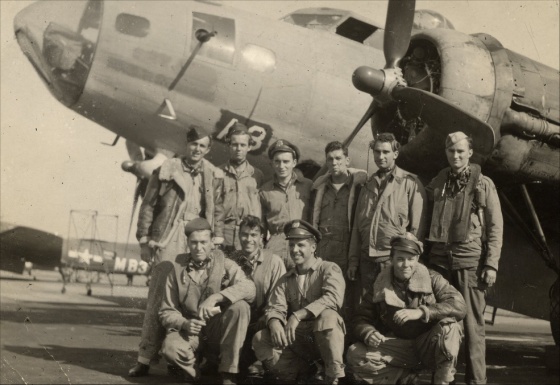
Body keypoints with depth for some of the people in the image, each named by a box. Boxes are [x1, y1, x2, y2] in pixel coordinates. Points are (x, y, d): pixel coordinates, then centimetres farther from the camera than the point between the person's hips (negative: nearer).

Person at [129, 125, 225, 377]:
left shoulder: (214, 176, 12)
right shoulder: (166, 170, 6)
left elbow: (218, 210, 11)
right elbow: (148, 205, 6)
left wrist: (217, 238, 0)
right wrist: (144, 239, 0)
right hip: (168, 239, -2)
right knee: (158, 297, -6)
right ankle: (145, 358, -4)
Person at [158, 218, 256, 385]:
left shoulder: (225, 264, -2)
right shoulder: (177, 269, 1)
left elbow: (249, 288, -20)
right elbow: (166, 312, 0)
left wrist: (216, 297, -34)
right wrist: (185, 323, -21)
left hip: (219, 331, 1)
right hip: (190, 332, -1)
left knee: (240, 306, -28)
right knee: (170, 348, -33)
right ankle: (193, 369, 3)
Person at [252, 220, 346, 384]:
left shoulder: (329, 269, 0)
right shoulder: (285, 280, 15)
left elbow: (333, 298, -21)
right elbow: (275, 308, 0)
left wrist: (298, 315, -30)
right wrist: (275, 324, -26)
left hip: (326, 338, -4)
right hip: (298, 340, 4)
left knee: (327, 315, -35)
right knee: (260, 339, -17)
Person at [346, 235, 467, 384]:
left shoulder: (432, 279, -5)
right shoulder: (379, 287, 1)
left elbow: (460, 306, -18)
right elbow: (362, 320, 1)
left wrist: (421, 312, -30)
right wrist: (368, 334, -25)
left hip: (428, 346, -2)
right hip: (397, 347, 2)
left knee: (449, 328, -33)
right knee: (355, 356, -19)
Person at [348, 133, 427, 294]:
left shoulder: (410, 183, -1)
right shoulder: (368, 185, 17)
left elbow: (417, 226, -5)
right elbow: (357, 225, 16)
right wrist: (353, 260, 10)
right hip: (367, 260, 5)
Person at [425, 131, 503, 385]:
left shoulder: (484, 185, 3)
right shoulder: (437, 183, 13)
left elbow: (495, 228, 1)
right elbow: (426, 220, 17)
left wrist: (491, 264, -6)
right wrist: (423, 255, 10)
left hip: (470, 262, -3)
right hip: (439, 259, 3)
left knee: (472, 324, -3)